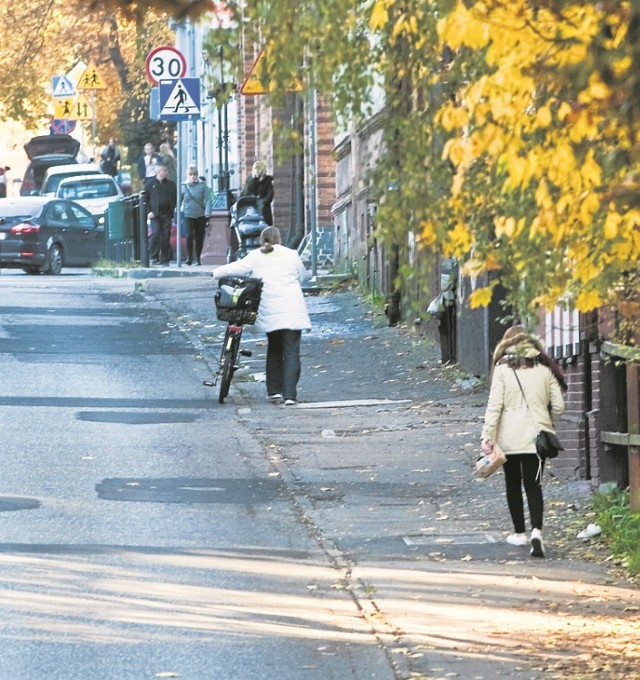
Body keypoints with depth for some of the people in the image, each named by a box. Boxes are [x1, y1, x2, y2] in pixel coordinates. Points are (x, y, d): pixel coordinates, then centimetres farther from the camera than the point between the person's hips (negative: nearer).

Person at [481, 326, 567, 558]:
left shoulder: (503, 369, -3)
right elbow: (558, 406, 3)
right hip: (536, 438, 1)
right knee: (534, 485, 0)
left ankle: (519, 532, 22)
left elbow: (494, 405, -9)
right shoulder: (544, 369, 3)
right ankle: (536, 531, -20)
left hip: (509, 438, -1)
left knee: (513, 484, 15)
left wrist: (487, 435, -8)